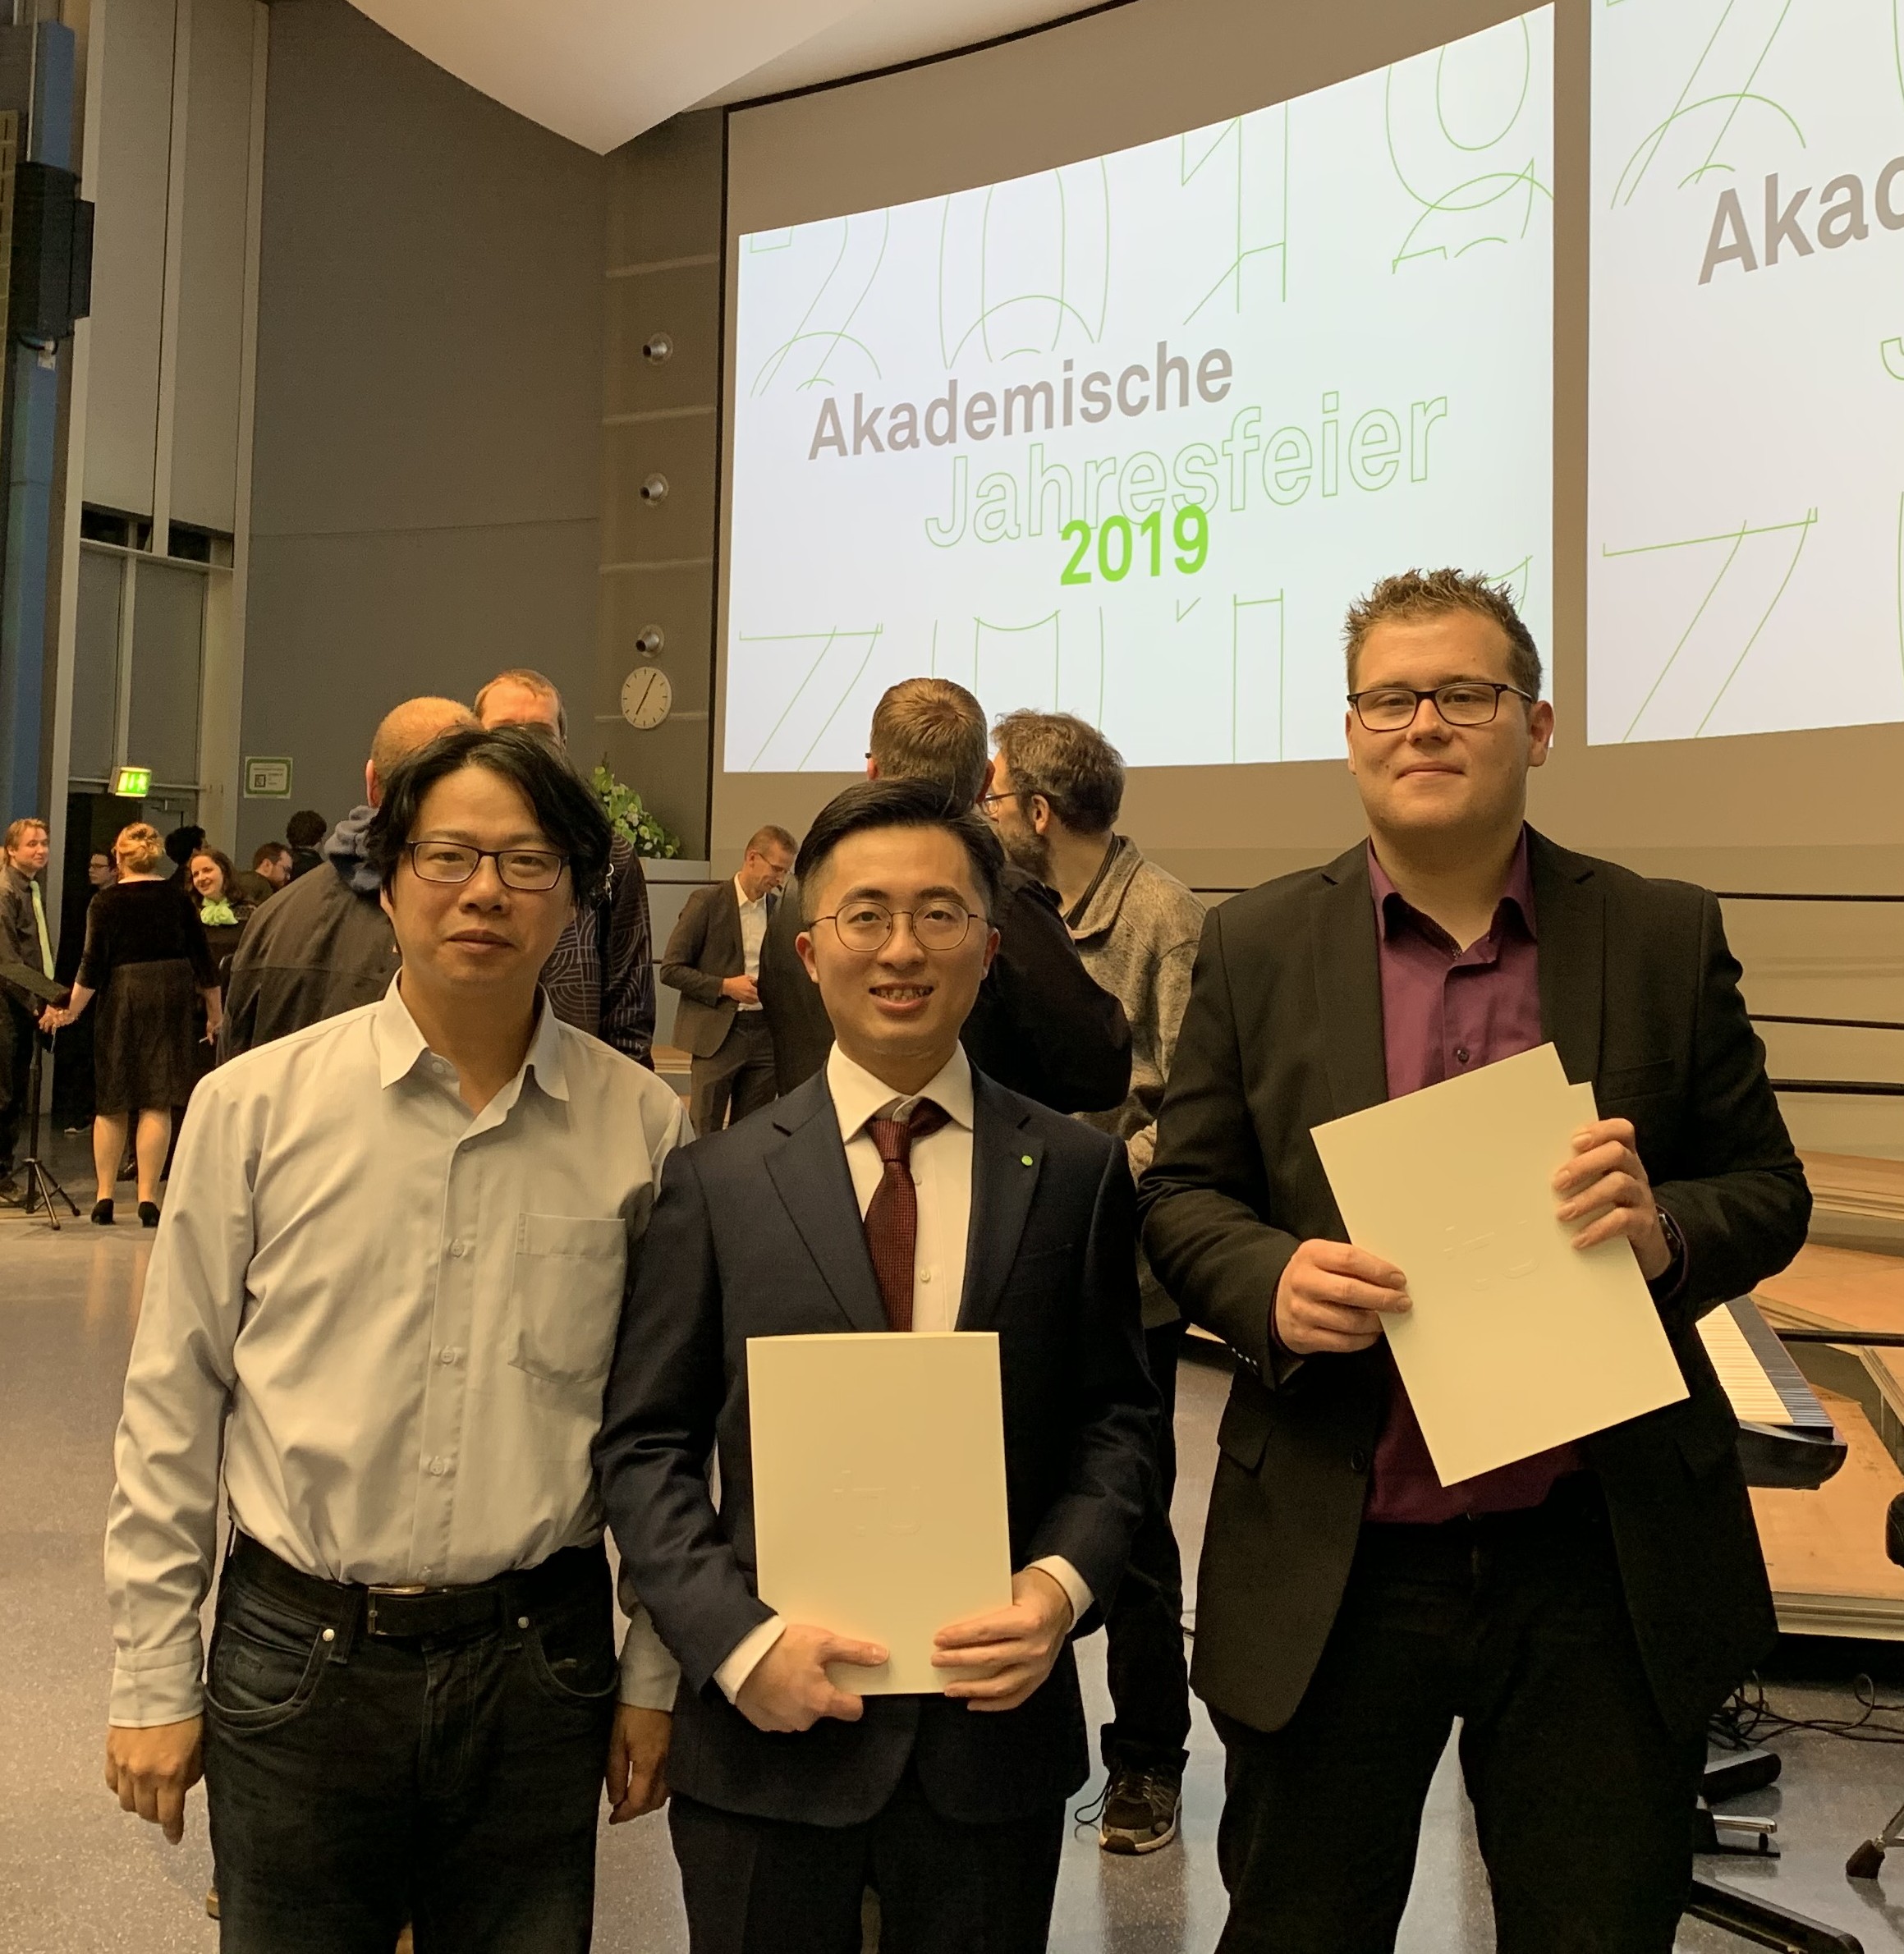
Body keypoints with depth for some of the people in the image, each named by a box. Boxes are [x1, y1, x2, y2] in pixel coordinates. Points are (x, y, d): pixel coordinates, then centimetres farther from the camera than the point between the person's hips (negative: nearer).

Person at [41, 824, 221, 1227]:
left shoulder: (106, 902, -3)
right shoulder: (179, 897, 1)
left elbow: (93, 966, -7)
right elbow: (202, 956, 3)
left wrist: (70, 1010, 2)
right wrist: (215, 1010, 12)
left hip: (123, 1001, -1)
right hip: (174, 998, 1)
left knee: (111, 1103, 12)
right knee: (157, 1103, 2)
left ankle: (104, 1197, 16)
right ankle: (148, 1199, -2)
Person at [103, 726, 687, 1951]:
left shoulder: (642, 1126, -3)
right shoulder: (256, 1105, -5)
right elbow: (173, 1408, 1)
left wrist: (655, 1674, 5)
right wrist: (154, 1677, 2)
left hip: (538, 1665, 1)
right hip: (296, 1655, 0)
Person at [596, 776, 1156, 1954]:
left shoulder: (1077, 1173, -1)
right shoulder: (717, 1181, -2)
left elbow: (1117, 1416, 3)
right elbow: (645, 1443, -1)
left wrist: (1065, 1582, -14)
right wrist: (737, 1637, -13)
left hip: (998, 1718, 1)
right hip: (771, 1731, 0)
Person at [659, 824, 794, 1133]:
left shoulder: (780, 907, 9)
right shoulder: (707, 902, -4)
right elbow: (671, 969, -5)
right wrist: (725, 986, -15)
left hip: (765, 1034, 4)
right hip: (717, 1034, -4)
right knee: (704, 1134, -2)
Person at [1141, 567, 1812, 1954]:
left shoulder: (1666, 938, 2)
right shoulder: (1258, 947, 2)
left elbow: (1770, 1191, 6)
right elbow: (1183, 1196, 4)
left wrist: (1669, 1229, -17)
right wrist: (1271, 1281, -18)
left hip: (1605, 1567, 1)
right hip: (1331, 1567, 0)